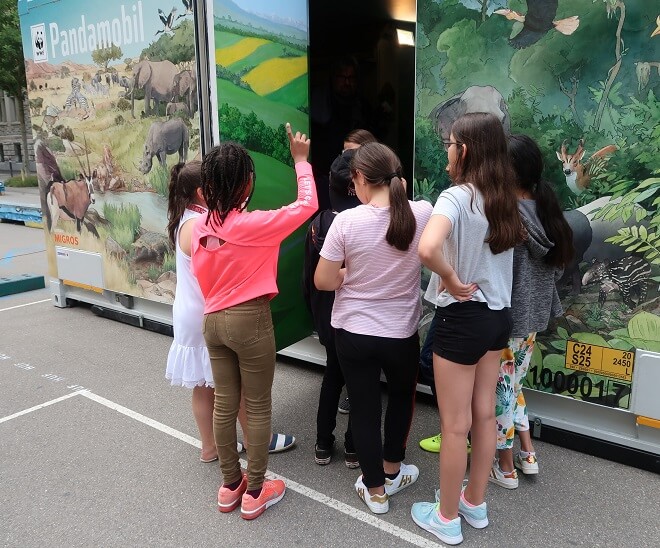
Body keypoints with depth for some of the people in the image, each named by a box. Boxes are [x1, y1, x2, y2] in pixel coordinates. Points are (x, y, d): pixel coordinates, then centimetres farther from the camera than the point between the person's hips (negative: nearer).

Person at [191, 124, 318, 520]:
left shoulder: (201, 226, 0)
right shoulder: (252, 225, -19)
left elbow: (202, 279, 9)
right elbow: (307, 205, -10)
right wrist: (301, 160, 1)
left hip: (213, 321, 6)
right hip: (250, 320, -6)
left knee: (224, 404, 15)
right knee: (258, 407, 9)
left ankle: (230, 485, 31)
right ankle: (255, 492, 22)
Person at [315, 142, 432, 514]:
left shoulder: (346, 221, -17)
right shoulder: (423, 213, -11)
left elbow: (323, 281, -12)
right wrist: (402, 194, 12)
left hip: (353, 332, -1)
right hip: (401, 333, 2)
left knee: (364, 408, 14)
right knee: (402, 396, 28)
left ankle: (375, 489, 30)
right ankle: (391, 471, 42)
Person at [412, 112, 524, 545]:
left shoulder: (457, 197, -19)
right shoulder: (504, 199, 4)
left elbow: (427, 248, -38)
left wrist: (452, 280, -21)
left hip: (462, 318, -8)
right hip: (498, 314, 8)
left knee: (455, 425, 7)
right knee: (484, 415, 19)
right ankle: (475, 504, 37)